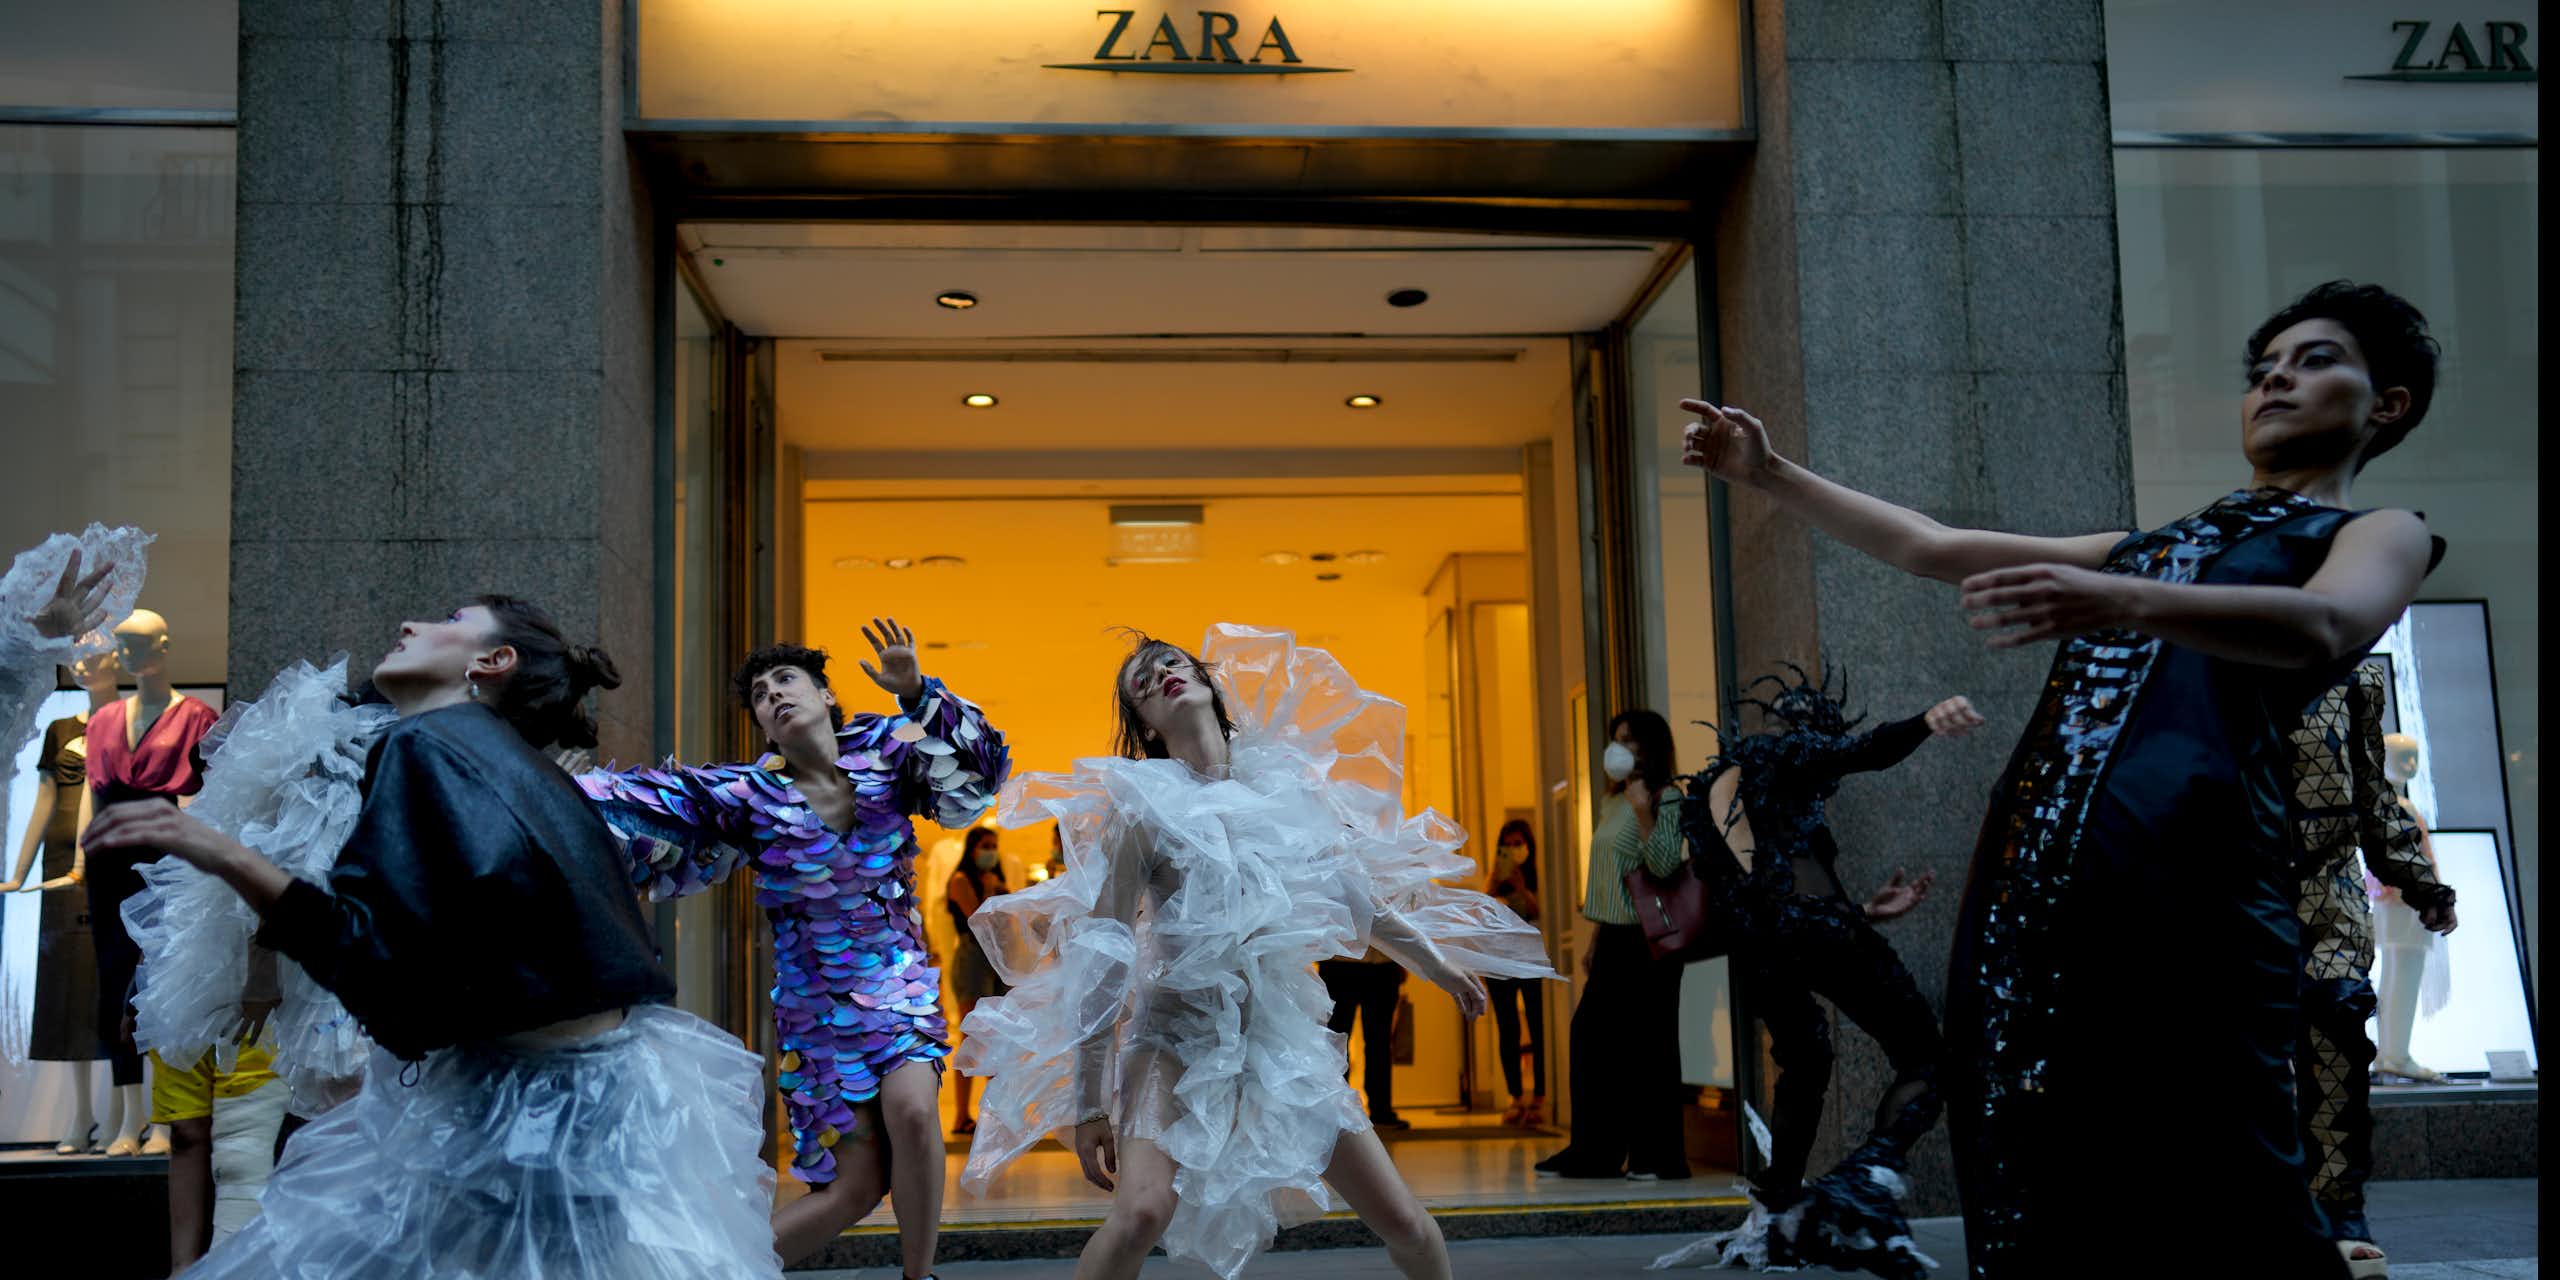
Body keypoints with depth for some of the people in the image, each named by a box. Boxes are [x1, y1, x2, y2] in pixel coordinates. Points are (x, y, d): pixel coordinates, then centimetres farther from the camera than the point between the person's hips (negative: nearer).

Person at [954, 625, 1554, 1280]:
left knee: (1408, 1227, 2)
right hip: (1181, 1035, -4)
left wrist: (1433, 961, 29)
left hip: (1284, 1033, 4)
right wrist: (1089, 1103, -14)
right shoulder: (1143, 804, -8)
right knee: (1142, 1213, -28)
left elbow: (1351, 893, 19)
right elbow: (1103, 959, -10)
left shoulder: (1283, 782, 4)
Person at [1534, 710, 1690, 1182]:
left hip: (1646, 938, -8)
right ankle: (1593, 1152, 12)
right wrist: (1595, 935, 18)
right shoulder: (1612, 802, 16)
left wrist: (1644, 812, -27)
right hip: (1614, 936, 8)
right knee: (1590, 1036, 6)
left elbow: (1666, 866, -19)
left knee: (1646, 1043, -5)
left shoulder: (1666, 799, -8)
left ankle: (1659, 1155, 3)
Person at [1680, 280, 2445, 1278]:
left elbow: (2322, 628, -12)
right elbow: (1928, 546, 29)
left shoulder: (2379, 536, 12)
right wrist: (1767, 475, 21)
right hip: (2030, 882, 6)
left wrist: (2119, 604, -30)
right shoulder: (2145, 549, 29)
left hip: (2181, 885, -5)